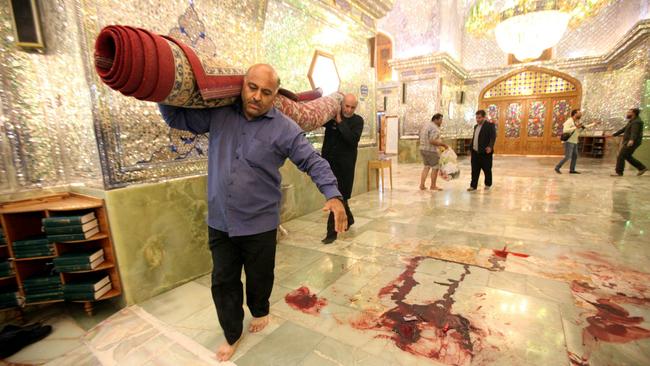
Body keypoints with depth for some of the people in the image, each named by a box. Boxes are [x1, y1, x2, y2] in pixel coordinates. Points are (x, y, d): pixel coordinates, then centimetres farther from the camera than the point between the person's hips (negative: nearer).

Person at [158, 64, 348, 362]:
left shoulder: (284, 128, -11)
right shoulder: (218, 113, 0)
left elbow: (314, 162, -10)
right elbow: (177, 118, 10)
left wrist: (333, 195, -22)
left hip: (259, 223, -3)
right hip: (219, 221, 3)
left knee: (259, 277, 19)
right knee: (223, 281, 15)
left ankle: (260, 311, 52)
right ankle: (232, 335, 39)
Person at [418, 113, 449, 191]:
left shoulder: (425, 124, 11)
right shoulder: (434, 128, -18)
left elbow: (421, 136, 18)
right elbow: (432, 141, -28)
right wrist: (443, 145, -18)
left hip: (423, 149, 9)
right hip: (432, 150, -9)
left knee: (426, 167, 17)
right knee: (435, 168, 5)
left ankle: (422, 185, 15)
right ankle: (433, 186, 15)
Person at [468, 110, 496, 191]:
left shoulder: (490, 125, -6)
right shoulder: (476, 126, 16)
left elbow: (493, 137, -15)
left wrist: (490, 146, -28)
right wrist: (471, 149, 15)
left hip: (485, 152, -6)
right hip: (475, 152, 6)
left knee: (487, 170, 7)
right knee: (475, 170, 6)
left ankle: (488, 184, 23)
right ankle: (473, 185, 11)